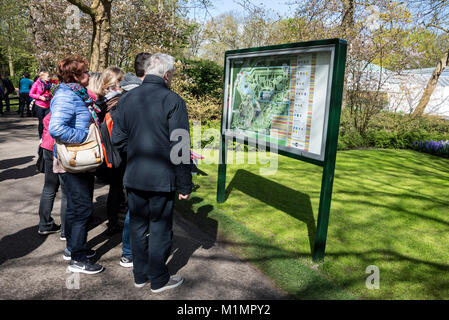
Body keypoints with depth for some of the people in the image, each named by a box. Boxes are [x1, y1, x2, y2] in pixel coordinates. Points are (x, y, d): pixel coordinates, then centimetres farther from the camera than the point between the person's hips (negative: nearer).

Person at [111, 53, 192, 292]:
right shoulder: (173, 101, -14)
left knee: (137, 226, 17)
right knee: (160, 229, 10)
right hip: (162, 179, -5)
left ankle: (140, 275, 33)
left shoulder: (126, 98, 3)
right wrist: (184, 185, -8)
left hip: (133, 177, 5)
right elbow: (180, 148, -15)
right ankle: (158, 280, 26)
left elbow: (117, 139, 4)